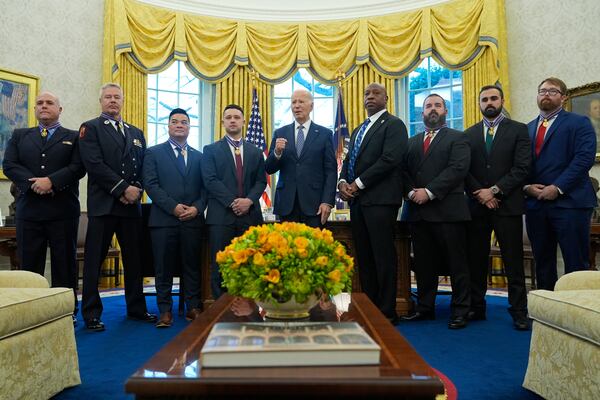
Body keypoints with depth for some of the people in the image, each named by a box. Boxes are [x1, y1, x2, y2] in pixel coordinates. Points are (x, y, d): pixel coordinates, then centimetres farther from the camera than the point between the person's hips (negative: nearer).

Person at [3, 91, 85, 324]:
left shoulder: (74, 137, 10)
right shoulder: (19, 136, 18)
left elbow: (78, 167, -5)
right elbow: (9, 165, 4)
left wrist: (51, 181, -16)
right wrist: (33, 183, -12)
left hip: (63, 209, -2)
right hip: (29, 209, 3)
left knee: (65, 263, 3)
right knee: (29, 264, 6)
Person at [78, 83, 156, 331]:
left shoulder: (136, 133, 20)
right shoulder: (90, 128, 4)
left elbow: (143, 167, 12)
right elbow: (94, 164, -10)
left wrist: (136, 189, -6)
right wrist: (123, 188, -14)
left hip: (131, 205, 5)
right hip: (103, 205, -4)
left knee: (134, 259, 9)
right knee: (94, 261, 1)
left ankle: (136, 308, 21)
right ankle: (91, 314, 12)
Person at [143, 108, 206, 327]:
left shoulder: (199, 156, 15)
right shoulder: (154, 153, 7)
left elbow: (205, 187, 10)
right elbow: (151, 185, -3)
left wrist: (197, 208, -8)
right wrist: (173, 207, -13)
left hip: (193, 220, 2)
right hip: (164, 219, -2)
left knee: (192, 266, 7)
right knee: (164, 267, 4)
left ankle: (193, 308, 17)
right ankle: (165, 310, 14)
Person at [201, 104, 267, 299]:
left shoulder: (255, 152, 17)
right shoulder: (211, 150, 8)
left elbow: (261, 181, 9)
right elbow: (210, 180, -4)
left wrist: (249, 200, -10)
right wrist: (233, 202, -13)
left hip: (249, 215, 2)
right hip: (221, 215, -2)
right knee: (220, 266, 0)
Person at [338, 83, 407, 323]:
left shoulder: (394, 124, -1)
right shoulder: (358, 130, 25)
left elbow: (390, 159, -15)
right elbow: (348, 160, 22)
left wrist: (358, 184, -14)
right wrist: (343, 182, 0)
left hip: (380, 199, -8)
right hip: (357, 200, 8)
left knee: (383, 256, -5)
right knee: (364, 257, 9)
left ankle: (387, 313, 4)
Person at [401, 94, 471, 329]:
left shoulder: (457, 138, 6)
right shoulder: (412, 142, 20)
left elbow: (458, 168, -9)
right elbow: (404, 171, 11)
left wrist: (430, 192, -16)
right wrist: (411, 192, -8)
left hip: (448, 210, -4)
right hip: (418, 211, 4)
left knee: (457, 263, 1)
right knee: (423, 263, 10)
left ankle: (460, 311, 12)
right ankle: (425, 308, 20)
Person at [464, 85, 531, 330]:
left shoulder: (518, 130, 5)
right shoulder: (469, 134, 12)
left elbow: (522, 168, -5)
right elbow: (464, 170, 5)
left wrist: (495, 190, -13)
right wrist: (480, 194, -8)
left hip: (507, 204, -2)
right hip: (477, 205, 3)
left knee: (513, 261, 1)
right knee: (476, 260, 7)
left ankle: (519, 311, 10)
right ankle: (476, 307, 17)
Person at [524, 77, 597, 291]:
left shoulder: (579, 123, 4)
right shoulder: (527, 128, 19)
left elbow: (584, 158, -10)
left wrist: (558, 188, -17)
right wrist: (527, 187, -5)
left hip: (569, 202, -4)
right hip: (535, 203, 5)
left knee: (576, 263, -2)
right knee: (542, 262, 10)